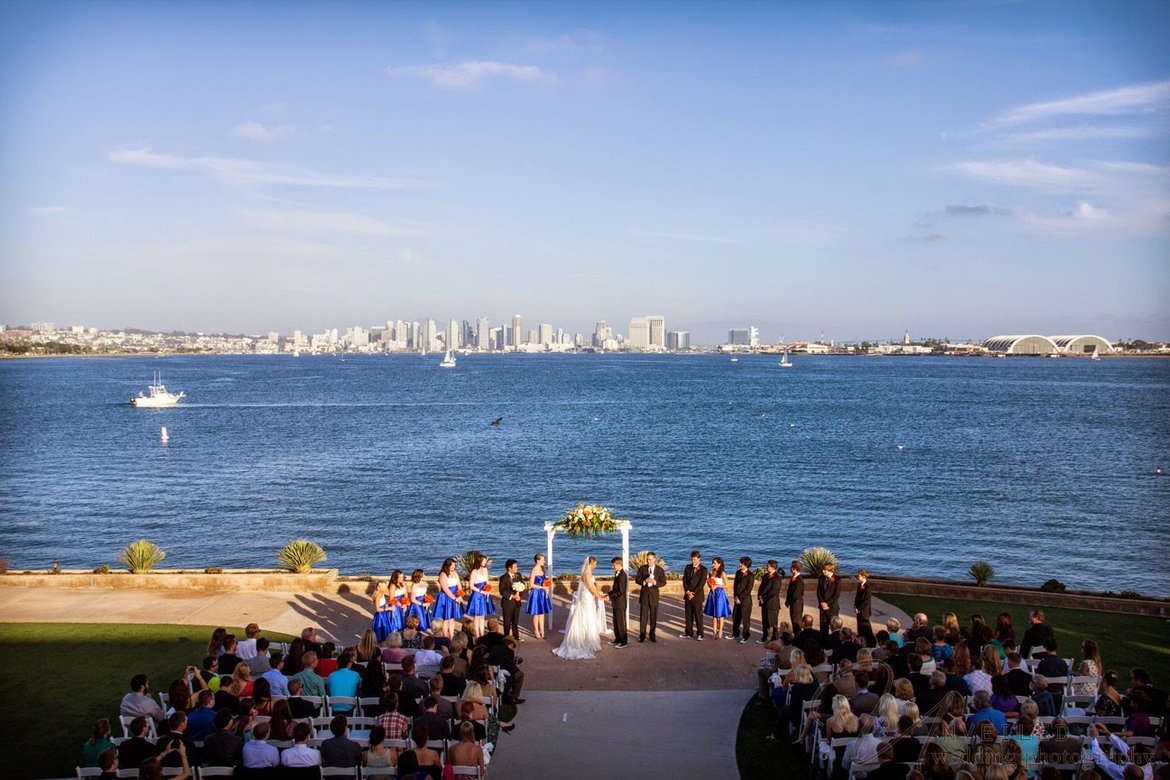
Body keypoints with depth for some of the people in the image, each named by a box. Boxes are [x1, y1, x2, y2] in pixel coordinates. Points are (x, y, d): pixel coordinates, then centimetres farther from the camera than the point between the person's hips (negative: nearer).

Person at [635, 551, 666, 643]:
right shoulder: (642, 568, 0)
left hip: (654, 594, 0)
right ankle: (642, 635, 8)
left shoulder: (660, 570, -2)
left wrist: (655, 582, -22)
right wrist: (645, 581, -20)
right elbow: (637, 580, -1)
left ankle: (652, 635, 13)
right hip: (644, 593, 0)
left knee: (653, 615, 4)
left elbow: (663, 582, -4)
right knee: (643, 615, 1)